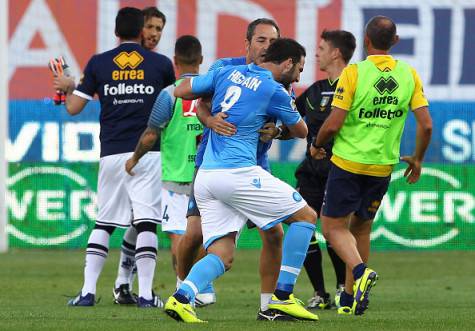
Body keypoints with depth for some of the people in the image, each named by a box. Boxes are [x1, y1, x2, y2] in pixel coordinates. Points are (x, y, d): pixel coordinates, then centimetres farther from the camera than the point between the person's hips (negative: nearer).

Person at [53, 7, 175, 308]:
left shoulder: (98, 64, 4)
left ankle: (88, 291, 3)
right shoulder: (161, 64, 3)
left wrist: (68, 88, 28)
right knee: (147, 222, -3)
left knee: (104, 223, 9)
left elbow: (74, 108, 7)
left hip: (112, 153, 2)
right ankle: (146, 293, -9)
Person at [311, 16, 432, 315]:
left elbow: (333, 124, -14)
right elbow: (426, 125, -3)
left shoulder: (353, 73, -12)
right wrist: (417, 159, 14)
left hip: (348, 163, -4)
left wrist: (317, 145, 7)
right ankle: (351, 300, 20)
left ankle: (360, 271, -24)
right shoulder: (409, 75, -1)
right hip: (383, 165, 4)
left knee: (334, 226, 3)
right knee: (361, 228, 19)